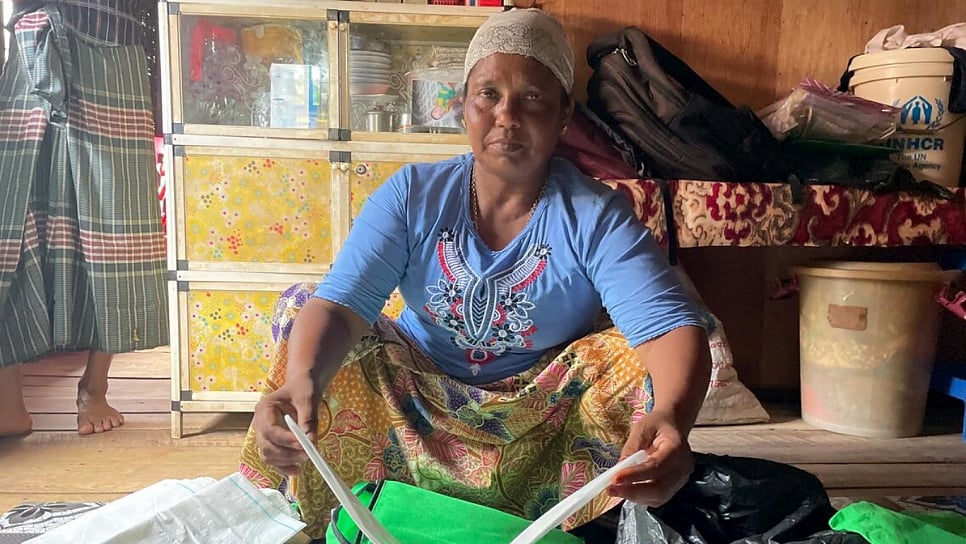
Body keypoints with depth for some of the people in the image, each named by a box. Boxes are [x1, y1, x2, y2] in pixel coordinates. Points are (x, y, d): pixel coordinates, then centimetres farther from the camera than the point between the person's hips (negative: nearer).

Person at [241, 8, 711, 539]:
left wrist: (670, 418, -51)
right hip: (417, 394, 2)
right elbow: (341, 303, -22)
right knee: (302, 307, -18)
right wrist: (300, 380, -45)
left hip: (543, 412, -1)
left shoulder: (597, 216, -16)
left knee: (645, 360, -27)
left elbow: (671, 327, -27)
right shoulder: (413, 194, -11)